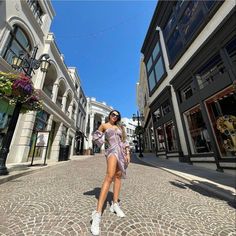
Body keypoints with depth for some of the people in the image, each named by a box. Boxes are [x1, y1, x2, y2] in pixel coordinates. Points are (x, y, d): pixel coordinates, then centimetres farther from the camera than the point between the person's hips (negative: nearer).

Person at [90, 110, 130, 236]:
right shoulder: (104, 125, 8)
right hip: (112, 150, -5)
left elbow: (124, 141, 14)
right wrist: (103, 141, 5)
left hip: (121, 151, 6)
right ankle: (97, 214, -22)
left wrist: (128, 153, 5)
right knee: (110, 176, -22)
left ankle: (115, 204, 20)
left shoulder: (119, 127, 18)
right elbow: (95, 136, 16)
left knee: (118, 176, 7)